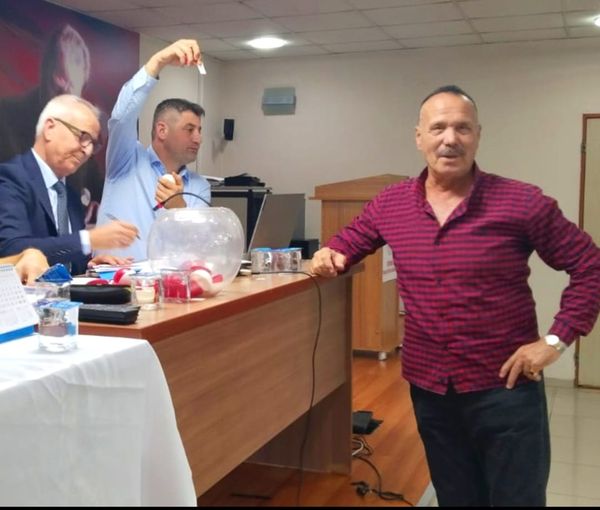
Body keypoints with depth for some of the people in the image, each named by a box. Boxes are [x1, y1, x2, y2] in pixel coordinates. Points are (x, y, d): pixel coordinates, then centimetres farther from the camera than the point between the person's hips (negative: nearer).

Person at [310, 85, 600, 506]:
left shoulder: (522, 202, -12)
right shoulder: (390, 204, -1)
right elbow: (348, 241, 16)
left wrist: (557, 339, -11)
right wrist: (330, 255, -7)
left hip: (505, 387, -3)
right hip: (429, 388, 4)